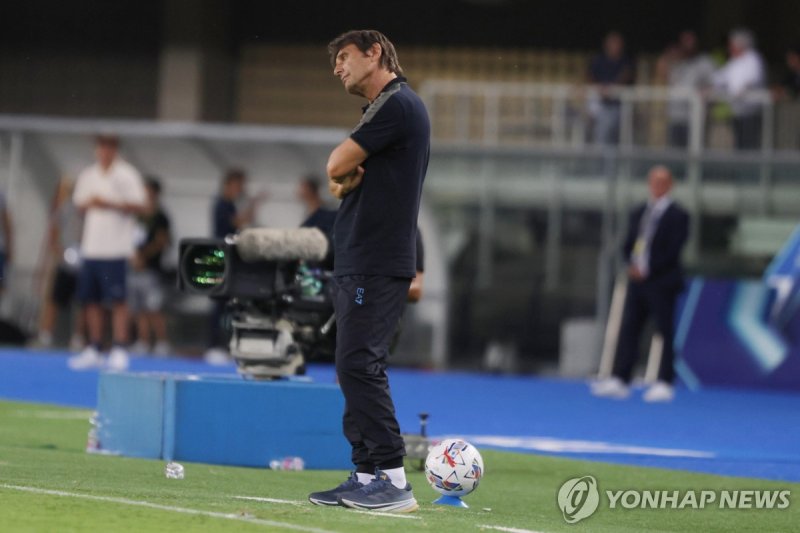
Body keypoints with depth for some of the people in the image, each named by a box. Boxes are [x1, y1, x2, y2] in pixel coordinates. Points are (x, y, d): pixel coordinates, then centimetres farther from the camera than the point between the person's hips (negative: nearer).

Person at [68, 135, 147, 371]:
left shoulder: (126, 175, -3)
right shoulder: (88, 175, 15)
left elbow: (138, 206, -8)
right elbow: (79, 203, 20)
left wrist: (110, 204, -18)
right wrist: (87, 204, -3)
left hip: (115, 249, -6)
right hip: (90, 247, 6)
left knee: (117, 300, -7)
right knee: (91, 300, 6)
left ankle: (119, 350, -6)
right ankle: (94, 350, 14)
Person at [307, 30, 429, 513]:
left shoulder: (397, 104, -11)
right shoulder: (387, 107, 21)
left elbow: (338, 166, -13)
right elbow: (340, 179, 18)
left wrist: (346, 172, 8)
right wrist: (346, 181, -3)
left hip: (376, 267, -10)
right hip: (358, 263, 10)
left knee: (359, 365, -14)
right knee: (357, 369, 9)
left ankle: (393, 479, -16)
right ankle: (367, 476, 11)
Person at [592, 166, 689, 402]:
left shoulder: (677, 216, -4)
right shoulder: (639, 213, 16)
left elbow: (672, 250, -11)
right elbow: (628, 245, 16)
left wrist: (647, 270, -14)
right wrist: (632, 265, -4)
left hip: (662, 283, -6)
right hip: (637, 281, 6)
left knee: (665, 333, -2)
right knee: (628, 330, 3)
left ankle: (664, 383, 0)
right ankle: (619, 380, 3)